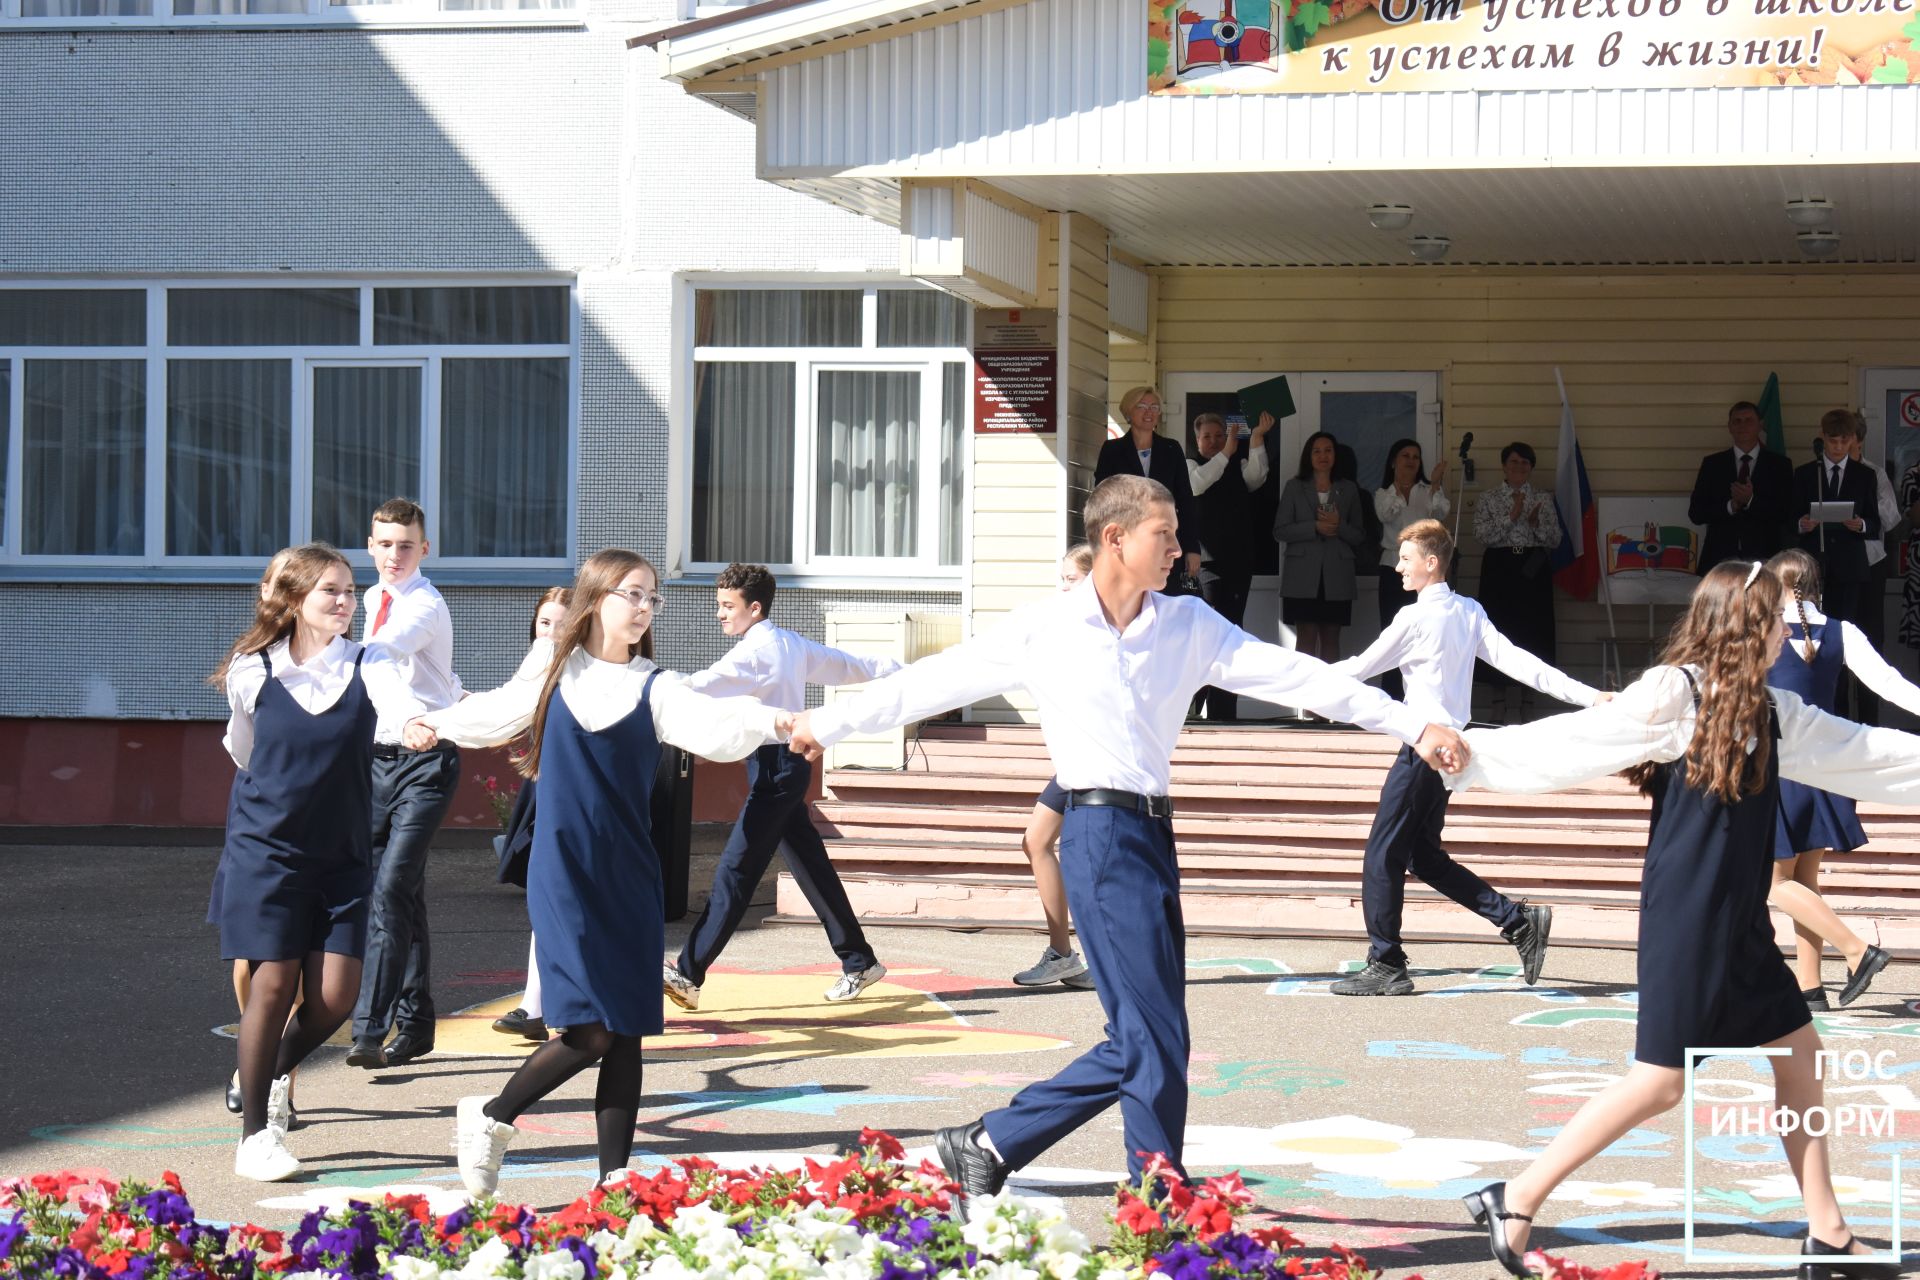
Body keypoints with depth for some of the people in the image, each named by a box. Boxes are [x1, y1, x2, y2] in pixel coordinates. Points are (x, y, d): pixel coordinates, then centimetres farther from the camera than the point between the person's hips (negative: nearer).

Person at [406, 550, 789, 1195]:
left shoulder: (652, 689, 1)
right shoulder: (550, 668, 3)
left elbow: (710, 727, -17)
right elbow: (498, 712, 23)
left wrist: (772, 723, -35)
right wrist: (434, 725, 13)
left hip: (630, 881, 2)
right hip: (562, 873, -2)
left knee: (627, 1033, 1)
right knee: (591, 1029, -13)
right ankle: (490, 1117, 10)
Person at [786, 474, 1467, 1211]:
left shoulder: (1188, 626, 10)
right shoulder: (1041, 631, 0)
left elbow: (1291, 676, 7)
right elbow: (933, 681, 9)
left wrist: (1411, 727, 2)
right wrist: (827, 724, 17)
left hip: (1155, 835, 6)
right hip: (1101, 836, -6)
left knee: (1139, 1044, 7)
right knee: (1154, 1040, -9)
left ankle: (987, 1148, 19)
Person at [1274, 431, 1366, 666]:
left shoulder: (1348, 489, 11)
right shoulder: (1294, 487, 7)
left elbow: (1359, 536, 10)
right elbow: (1279, 531, 0)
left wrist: (1339, 525, -10)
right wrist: (1315, 527, -12)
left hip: (1336, 575, 2)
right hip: (1303, 575, -2)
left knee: (1331, 639, 3)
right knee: (1307, 638, -5)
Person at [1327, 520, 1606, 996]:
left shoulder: (1415, 618, -12)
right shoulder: (1470, 613, 9)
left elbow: (1362, 668, -3)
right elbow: (1516, 661, 2)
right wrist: (1586, 695, 0)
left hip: (1424, 747, -9)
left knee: (1383, 856, -3)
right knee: (1425, 856, 16)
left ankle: (1385, 966, -1)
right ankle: (1520, 921, 13)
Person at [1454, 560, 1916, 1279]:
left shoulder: (1773, 715, 11)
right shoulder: (1674, 693, -11)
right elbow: (1575, 740, -15)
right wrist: (1473, 754, -22)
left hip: (1740, 922, 8)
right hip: (1686, 917, -8)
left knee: (1799, 1054, 11)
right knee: (1662, 1082, -8)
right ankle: (1515, 1202, -2)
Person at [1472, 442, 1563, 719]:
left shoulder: (1544, 499, 11)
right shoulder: (1488, 499, 7)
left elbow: (1555, 540, 7)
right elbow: (1482, 534, -7)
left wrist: (1537, 525, -12)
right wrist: (1511, 517, -15)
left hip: (1533, 568, 1)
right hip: (1500, 566, -1)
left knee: (1533, 628, -1)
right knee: (1501, 627, -3)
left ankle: (1529, 697, 7)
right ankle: (1503, 696, 5)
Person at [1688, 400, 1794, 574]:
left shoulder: (1779, 464, 9)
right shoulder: (1712, 464, 12)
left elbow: (1786, 514, 1)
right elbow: (1695, 513, 6)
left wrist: (1751, 501, -12)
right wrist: (1730, 506, -9)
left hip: (1763, 559, -1)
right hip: (1720, 558, 1)